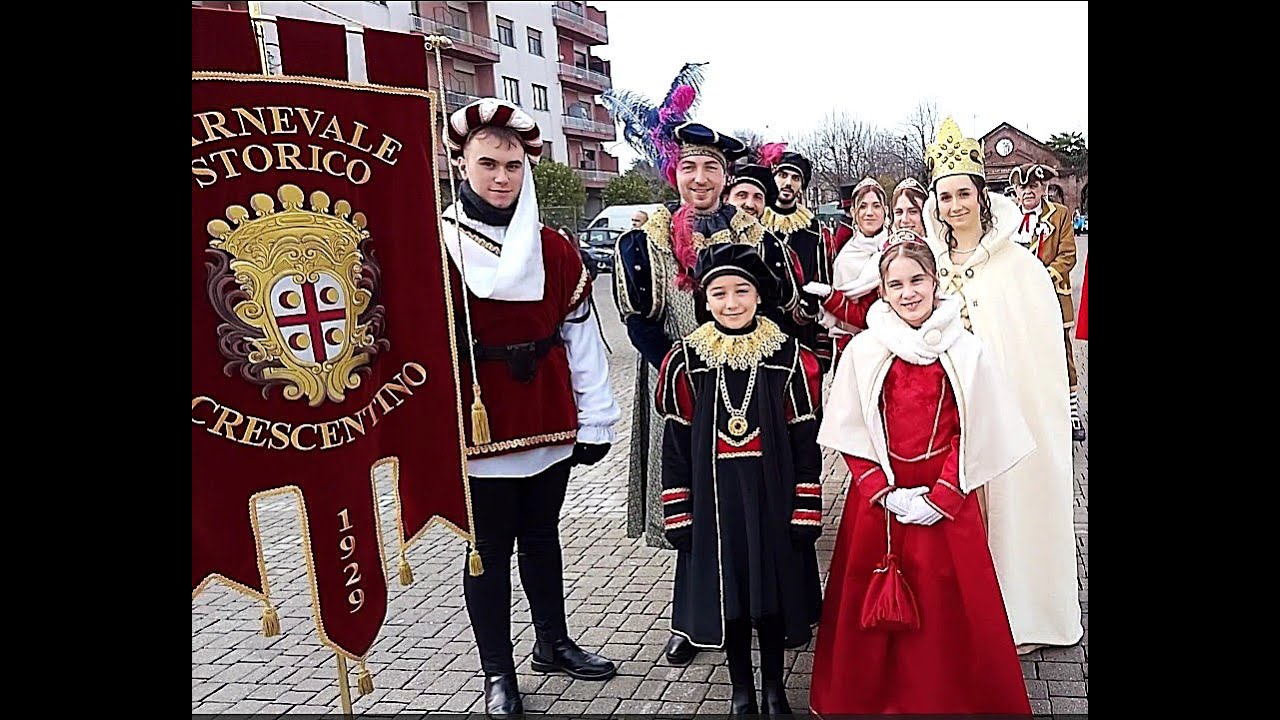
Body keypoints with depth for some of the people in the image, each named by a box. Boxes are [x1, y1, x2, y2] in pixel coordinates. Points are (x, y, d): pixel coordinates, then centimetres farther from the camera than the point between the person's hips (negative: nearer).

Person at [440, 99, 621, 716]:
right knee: (489, 549, 8)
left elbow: (581, 336, 5)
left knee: (541, 535, 19)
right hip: (478, 428, -4)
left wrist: (595, 421, 3)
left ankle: (553, 643, 37)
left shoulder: (553, 249, 6)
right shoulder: (437, 243, -7)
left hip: (547, 421, 4)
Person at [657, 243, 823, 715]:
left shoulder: (790, 358, -4)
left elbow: (805, 441, -2)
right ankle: (742, 691, 30)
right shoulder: (685, 361, -2)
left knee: (774, 587, 11)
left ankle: (774, 689, 32)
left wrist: (806, 512, -4)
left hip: (773, 493, 0)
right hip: (713, 497, 1)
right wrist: (678, 516, -1)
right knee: (727, 592, 10)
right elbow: (675, 446, 1)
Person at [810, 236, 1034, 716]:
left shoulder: (965, 351, -1)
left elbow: (972, 434, -2)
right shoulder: (863, 351, -2)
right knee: (874, 605, 9)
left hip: (946, 501, 0)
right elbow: (850, 432, -1)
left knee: (949, 607, 6)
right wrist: (886, 494, -10)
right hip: (878, 498, 1)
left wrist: (940, 498, -12)